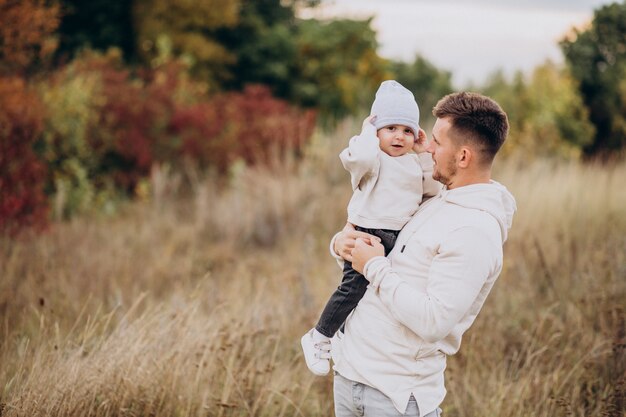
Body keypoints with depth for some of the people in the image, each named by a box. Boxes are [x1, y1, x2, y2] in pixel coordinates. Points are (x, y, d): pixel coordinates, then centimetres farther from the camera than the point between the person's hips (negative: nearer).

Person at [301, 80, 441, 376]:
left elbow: (433, 189, 8)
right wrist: (368, 131, -15)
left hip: (400, 238, 7)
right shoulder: (374, 159, -9)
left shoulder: (414, 163, 14)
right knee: (354, 288, -12)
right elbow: (361, 156, -34)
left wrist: (425, 155, 3)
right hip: (368, 235, -7)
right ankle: (319, 338, 2)